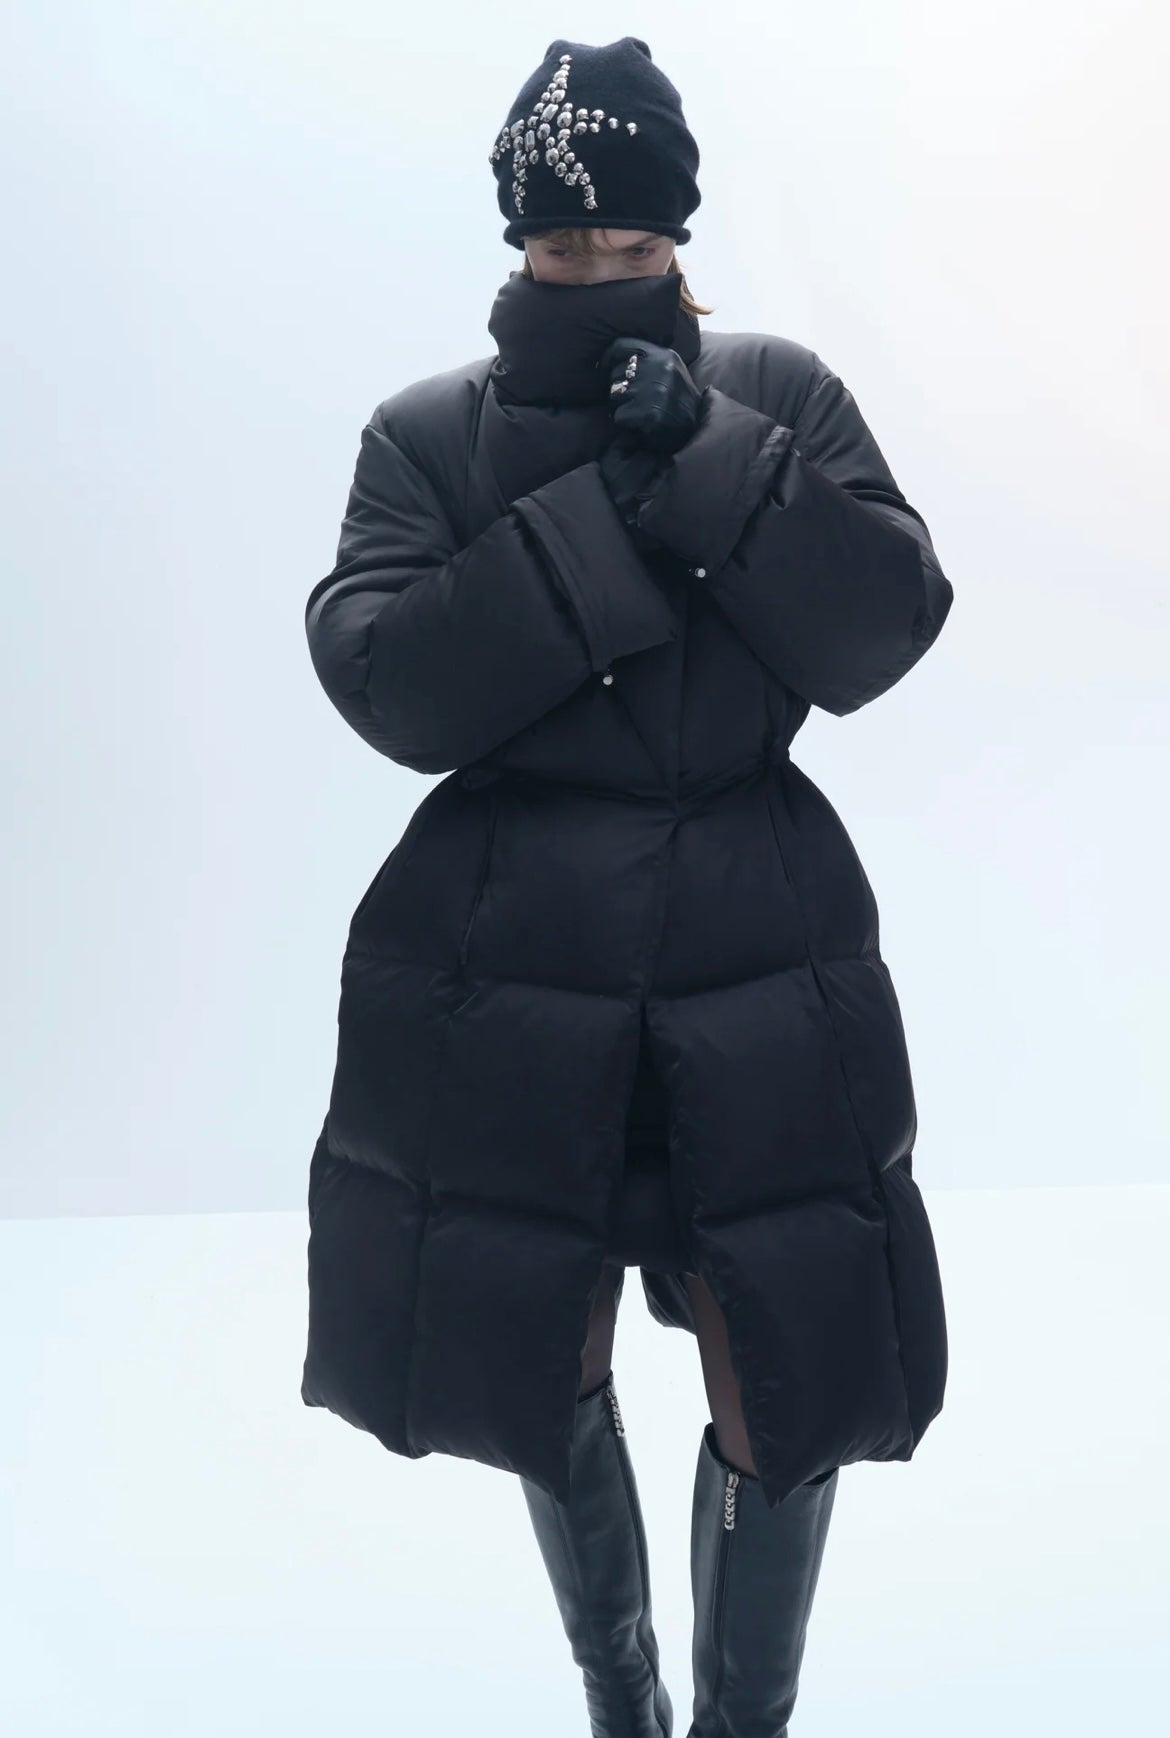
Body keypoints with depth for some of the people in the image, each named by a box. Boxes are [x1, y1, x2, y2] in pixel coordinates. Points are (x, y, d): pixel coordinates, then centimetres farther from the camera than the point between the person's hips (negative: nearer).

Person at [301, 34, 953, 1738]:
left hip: (762, 965, 0)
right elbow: (385, 679, -13)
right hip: (510, 974, 0)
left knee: (793, 1391, 2)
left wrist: (706, 452, -16)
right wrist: (610, 505, -16)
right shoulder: (429, 433, 1)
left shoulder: (780, 395, 4)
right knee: (547, 1374, 15)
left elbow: (882, 632, -7)